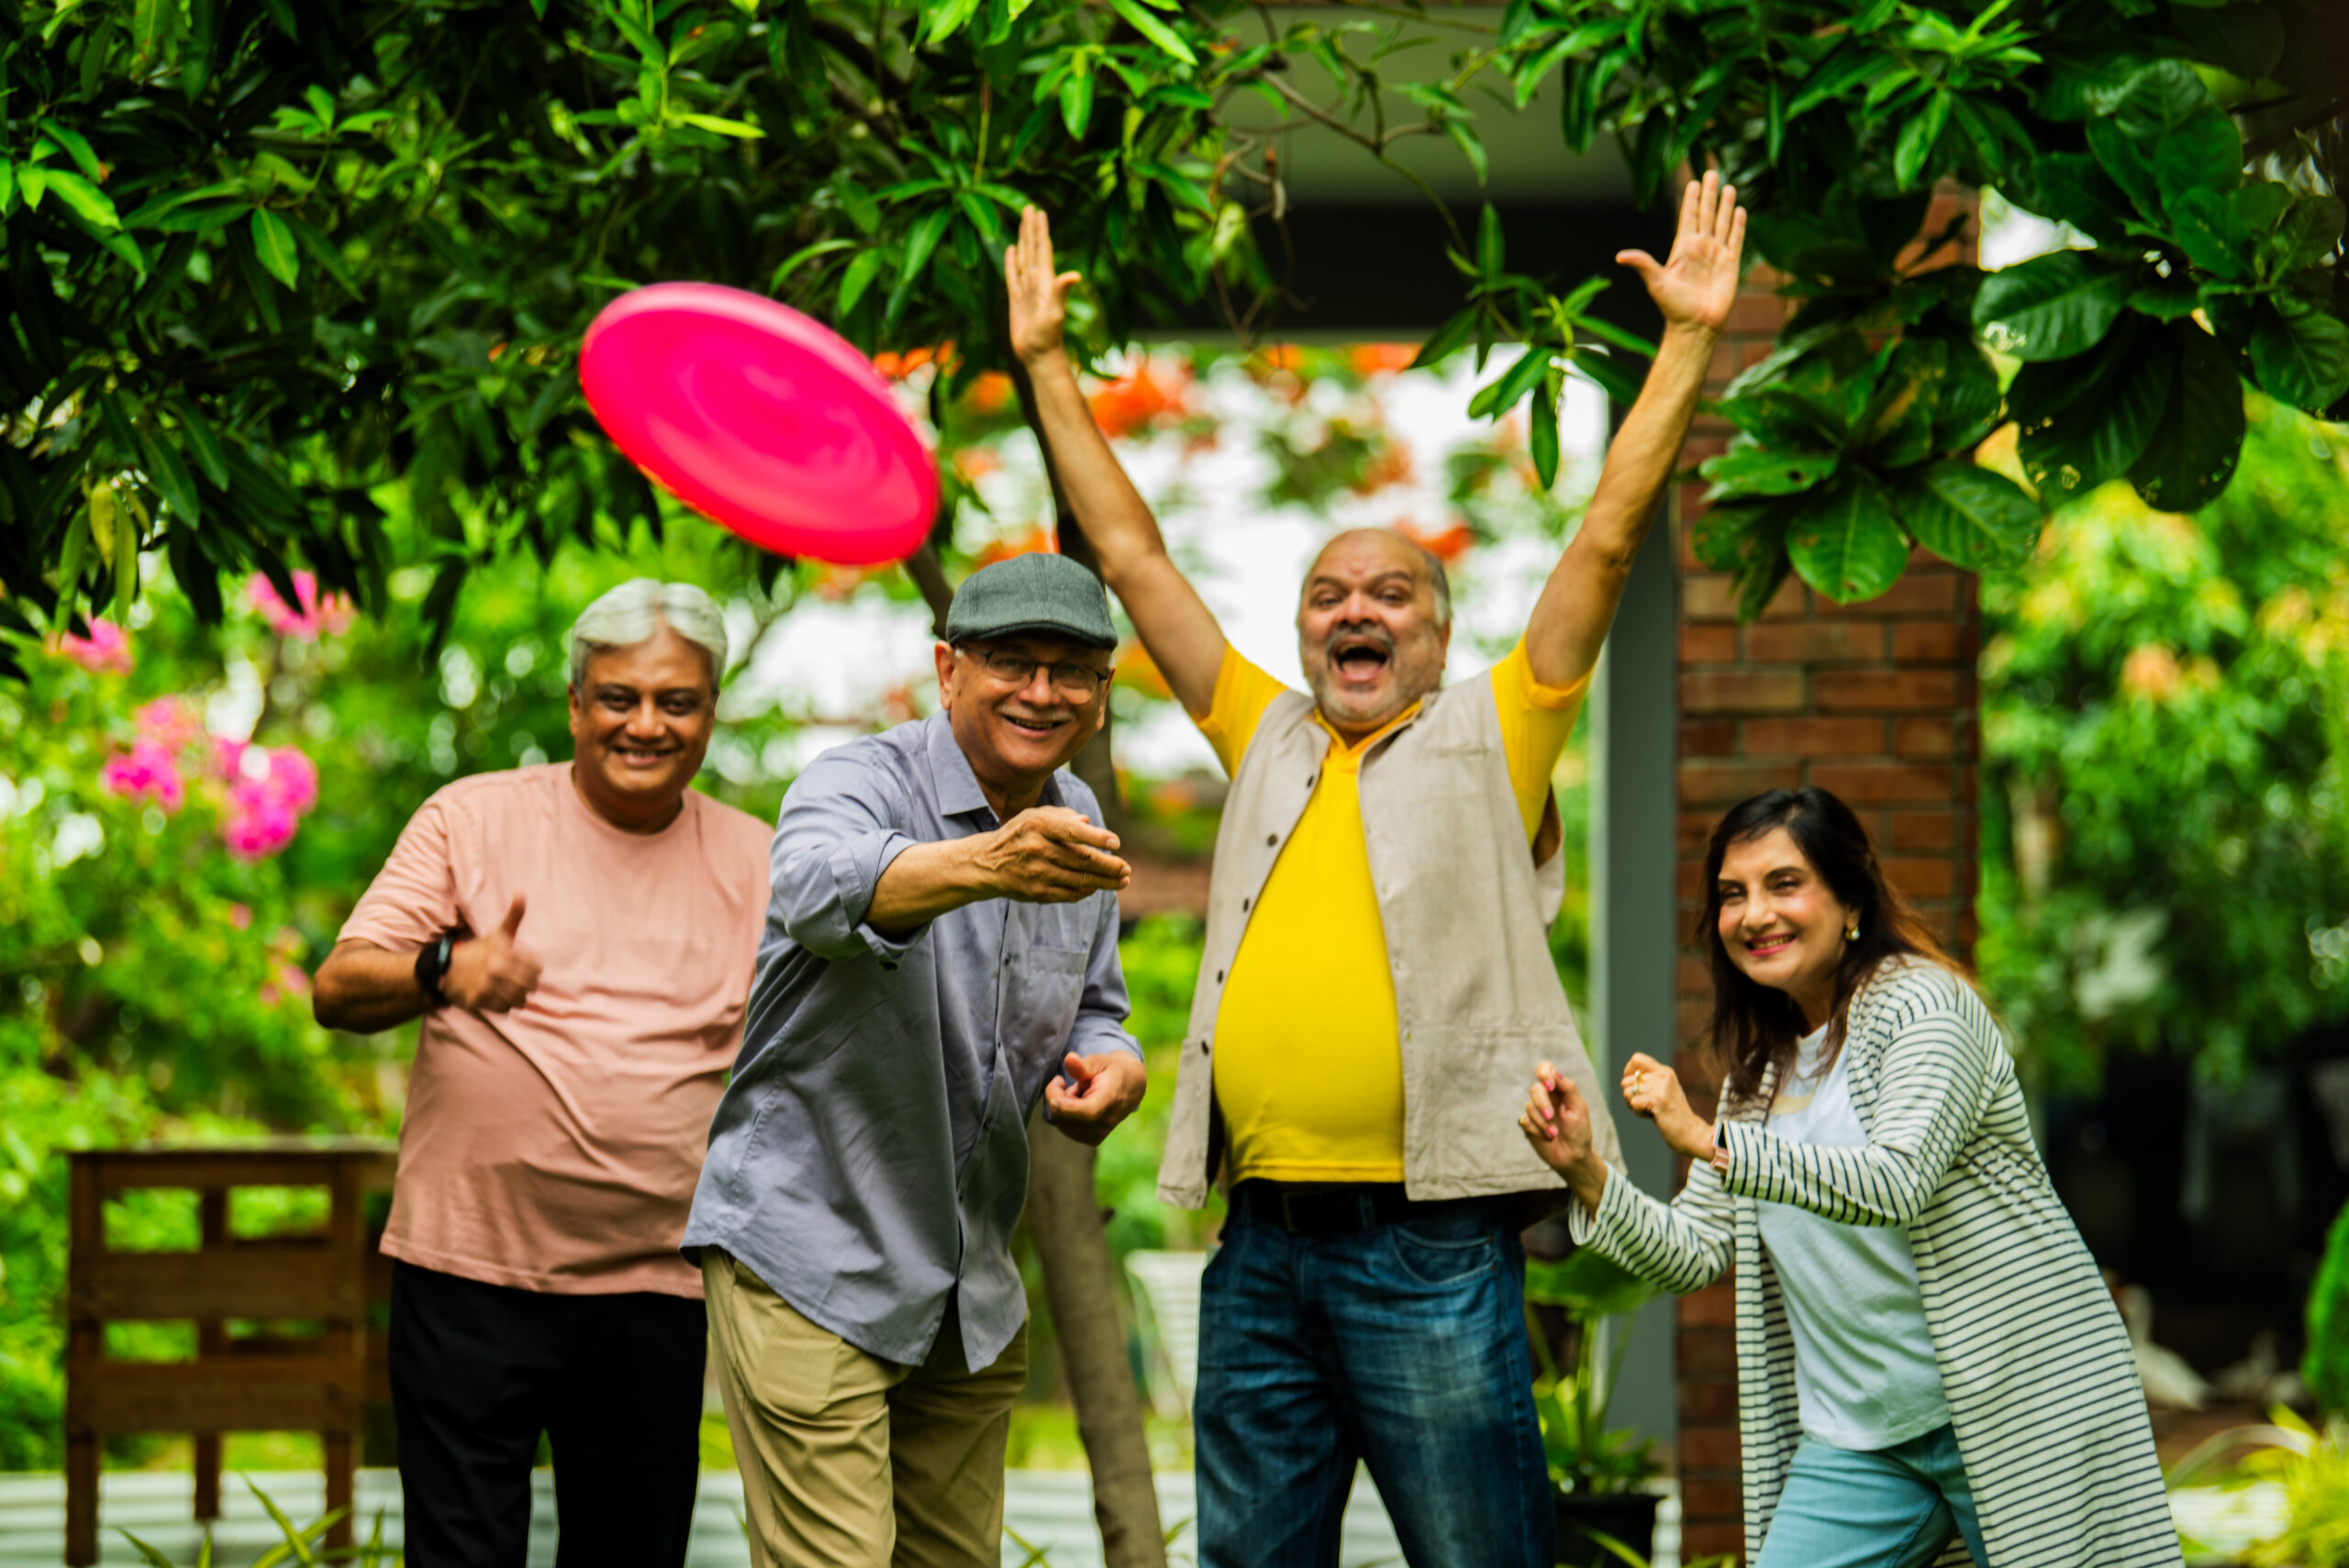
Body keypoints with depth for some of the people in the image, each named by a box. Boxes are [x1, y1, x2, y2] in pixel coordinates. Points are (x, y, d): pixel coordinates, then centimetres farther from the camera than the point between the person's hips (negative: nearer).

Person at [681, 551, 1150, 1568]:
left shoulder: (1078, 828, 8)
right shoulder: (861, 785, -15)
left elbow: (1096, 1010, 22)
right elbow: (820, 889, -39)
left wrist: (1111, 1068, -4)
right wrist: (984, 863, -60)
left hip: (973, 1291, 7)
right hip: (812, 1260, -7)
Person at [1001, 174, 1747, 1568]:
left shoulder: (1491, 736, 6)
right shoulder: (1267, 738, 17)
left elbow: (1610, 541, 0)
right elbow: (1130, 552, 20)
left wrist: (1689, 340, -4)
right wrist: (1048, 364, 21)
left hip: (1429, 1243, -5)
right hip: (1264, 1244, 5)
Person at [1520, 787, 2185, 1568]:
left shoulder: (1923, 1005, -10)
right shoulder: (1760, 1064, 13)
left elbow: (1896, 1182, -26)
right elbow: (1693, 1249, 13)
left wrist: (1709, 1142, -30)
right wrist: (1585, 1169, -3)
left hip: (2001, 1409, -6)